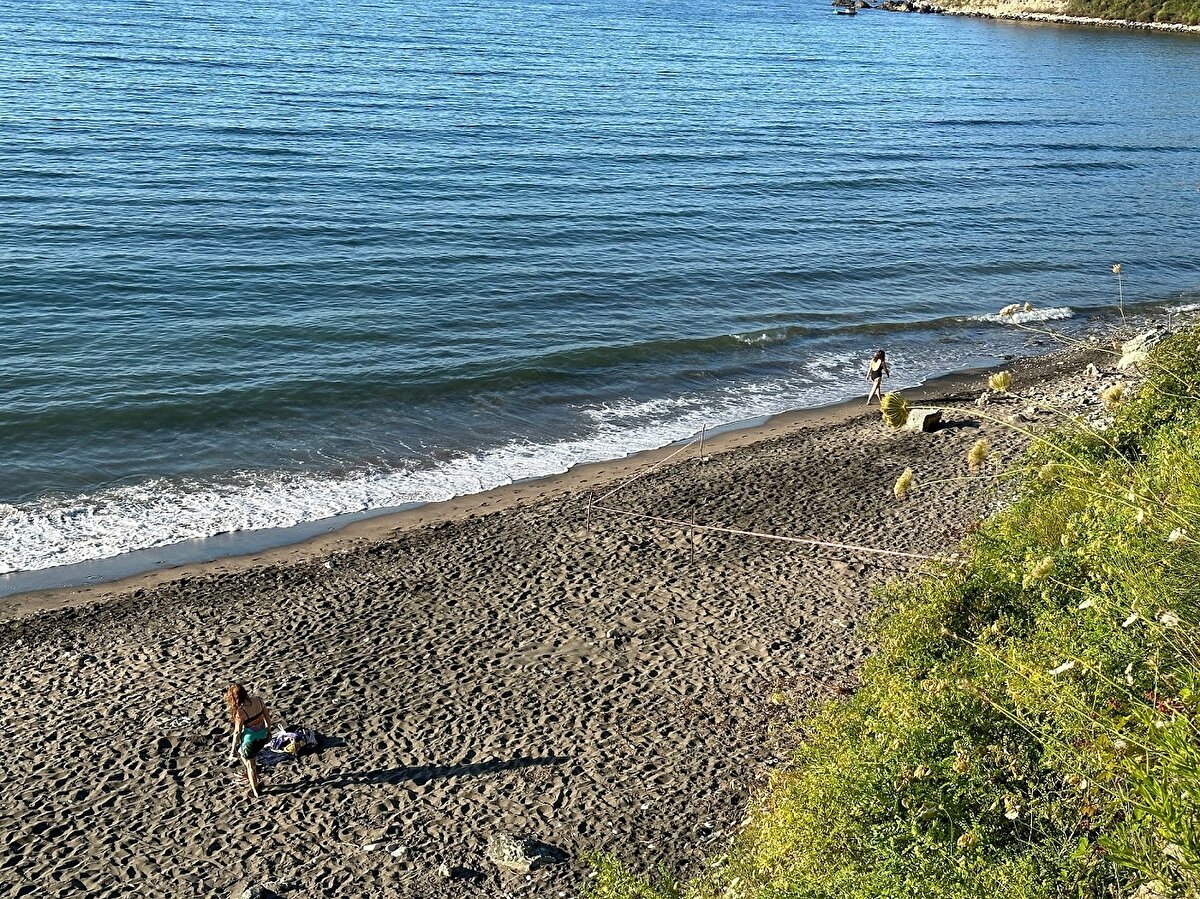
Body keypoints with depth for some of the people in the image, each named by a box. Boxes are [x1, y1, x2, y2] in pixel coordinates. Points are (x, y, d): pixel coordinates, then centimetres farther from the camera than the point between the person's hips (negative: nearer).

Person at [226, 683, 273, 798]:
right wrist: (268, 730, 19)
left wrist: (233, 749, -3)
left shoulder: (240, 712, -26)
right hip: (263, 736, 5)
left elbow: (237, 732, -17)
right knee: (251, 757, 34)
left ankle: (256, 791, 33)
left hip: (250, 739, -5)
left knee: (250, 765, 18)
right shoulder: (258, 700, -10)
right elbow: (267, 717, 2)